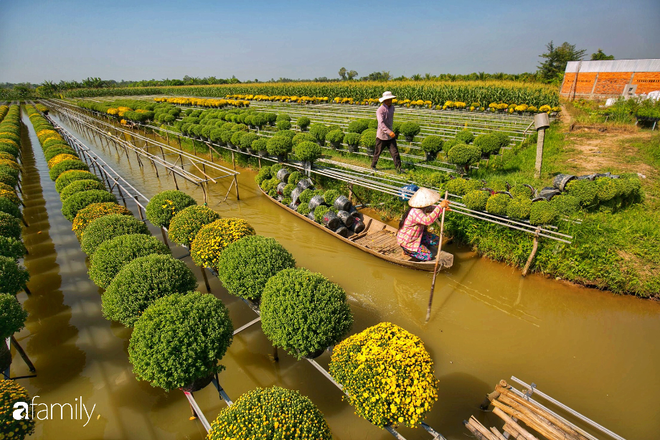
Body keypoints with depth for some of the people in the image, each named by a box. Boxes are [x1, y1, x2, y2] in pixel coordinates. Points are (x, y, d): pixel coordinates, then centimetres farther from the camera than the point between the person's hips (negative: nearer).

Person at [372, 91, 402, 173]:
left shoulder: (392, 107, 6)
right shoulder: (380, 110, -18)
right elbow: (381, 123, -30)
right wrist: (389, 132, -41)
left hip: (390, 136, 5)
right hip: (382, 136, -5)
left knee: (395, 152, -5)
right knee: (378, 152, 11)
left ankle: (398, 168, -4)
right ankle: (373, 166, 31)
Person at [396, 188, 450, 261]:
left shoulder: (421, 208, -7)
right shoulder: (415, 212, -36)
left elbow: (431, 209, 15)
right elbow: (428, 220, -52)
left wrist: (442, 208, -3)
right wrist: (440, 206, -50)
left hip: (416, 235, 9)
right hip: (406, 241, -9)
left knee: (436, 240, 9)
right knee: (427, 256, -10)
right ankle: (408, 251, 6)